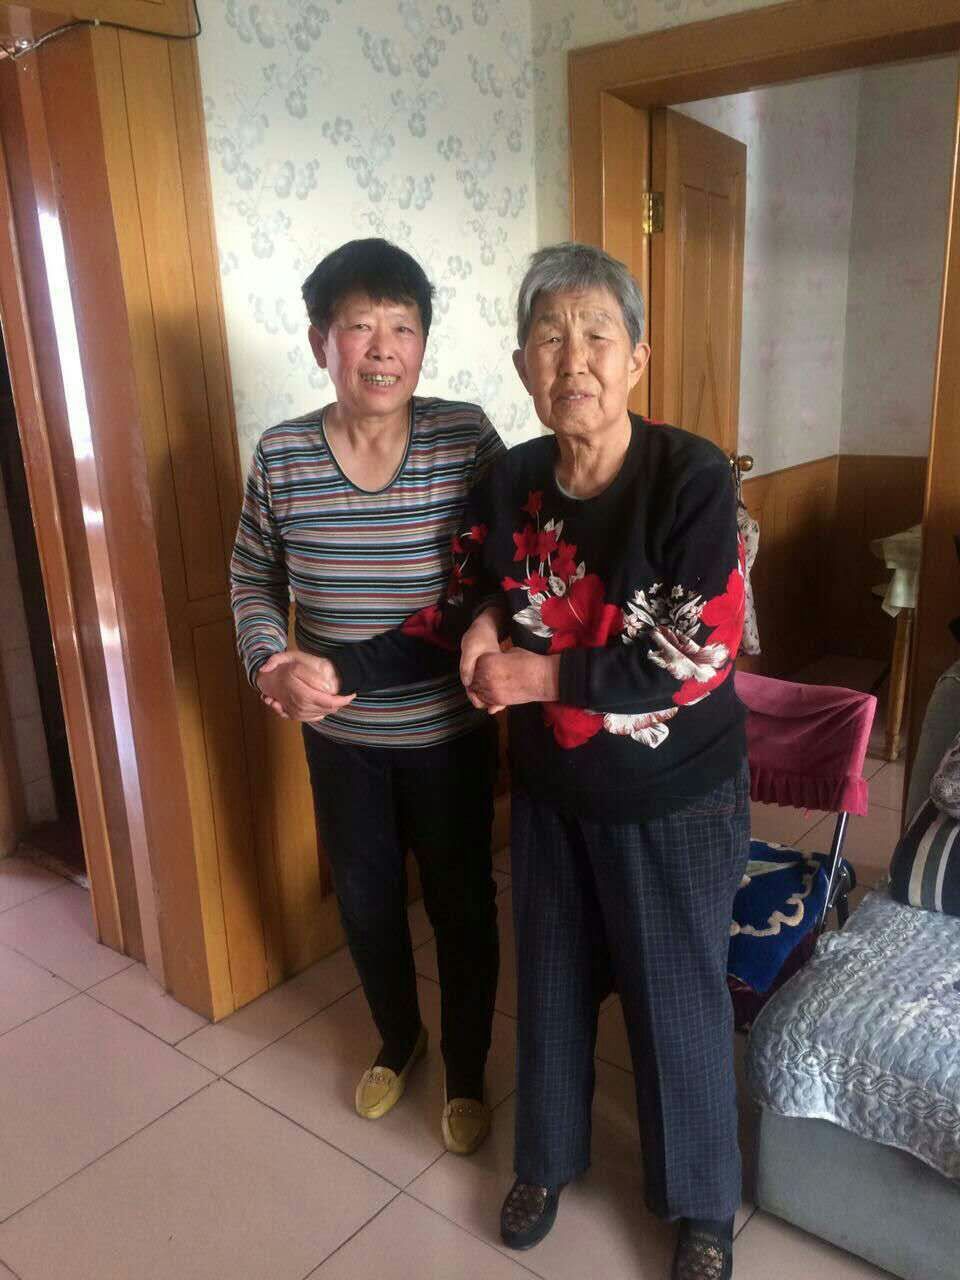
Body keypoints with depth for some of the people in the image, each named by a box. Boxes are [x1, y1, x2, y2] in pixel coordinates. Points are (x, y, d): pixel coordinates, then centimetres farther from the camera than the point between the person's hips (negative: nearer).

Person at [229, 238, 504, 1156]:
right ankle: (397, 1037, 50)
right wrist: (271, 664, -15)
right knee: (364, 899, 21)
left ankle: (466, 1070, 41)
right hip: (339, 735, 2)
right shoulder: (281, 456, -6)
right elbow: (253, 582, 3)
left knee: (462, 905, 14)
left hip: (448, 732, -2)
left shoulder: (467, 438, -13)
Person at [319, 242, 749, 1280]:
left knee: (678, 1001, 14)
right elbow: (461, 610, 6)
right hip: (552, 794, 4)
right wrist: (343, 671, -2)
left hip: (675, 802, -3)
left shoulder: (692, 478, -20)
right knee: (552, 983, 20)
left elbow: (695, 660, -22)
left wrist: (544, 676, -19)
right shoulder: (509, 483, -6)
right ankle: (548, 1157, 48)